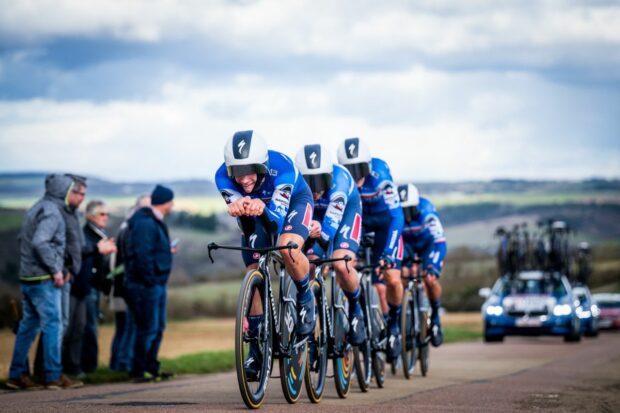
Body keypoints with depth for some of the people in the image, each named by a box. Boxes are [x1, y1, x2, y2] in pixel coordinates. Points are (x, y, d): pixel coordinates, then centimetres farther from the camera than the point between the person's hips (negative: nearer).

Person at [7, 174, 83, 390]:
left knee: (29, 324, 12)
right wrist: (55, 269, -19)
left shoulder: (36, 209, 15)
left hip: (27, 277, 9)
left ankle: (17, 374, 13)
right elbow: (40, 242, -25)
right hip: (43, 278, -9)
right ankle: (54, 376, -3)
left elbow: (23, 238, 21)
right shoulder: (51, 212, -14)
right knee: (52, 325, -5)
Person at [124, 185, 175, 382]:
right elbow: (142, 255, -24)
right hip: (146, 285, -11)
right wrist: (149, 280, -22)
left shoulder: (155, 222, 16)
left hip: (157, 284, 11)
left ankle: (151, 367, 24)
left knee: (157, 328, 16)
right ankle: (139, 371, -1)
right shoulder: (145, 223, -18)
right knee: (148, 329, -7)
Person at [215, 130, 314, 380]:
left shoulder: (281, 167, -39)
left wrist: (263, 208, -67)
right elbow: (236, 206, -42)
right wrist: (237, 207, -67)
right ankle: (257, 344, 8)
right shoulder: (224, 176, -32)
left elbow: (278, 216, -44)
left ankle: (306, 298, -4)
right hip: (256, 210, 3)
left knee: (288, 248, -33)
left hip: (292, 200, -3)